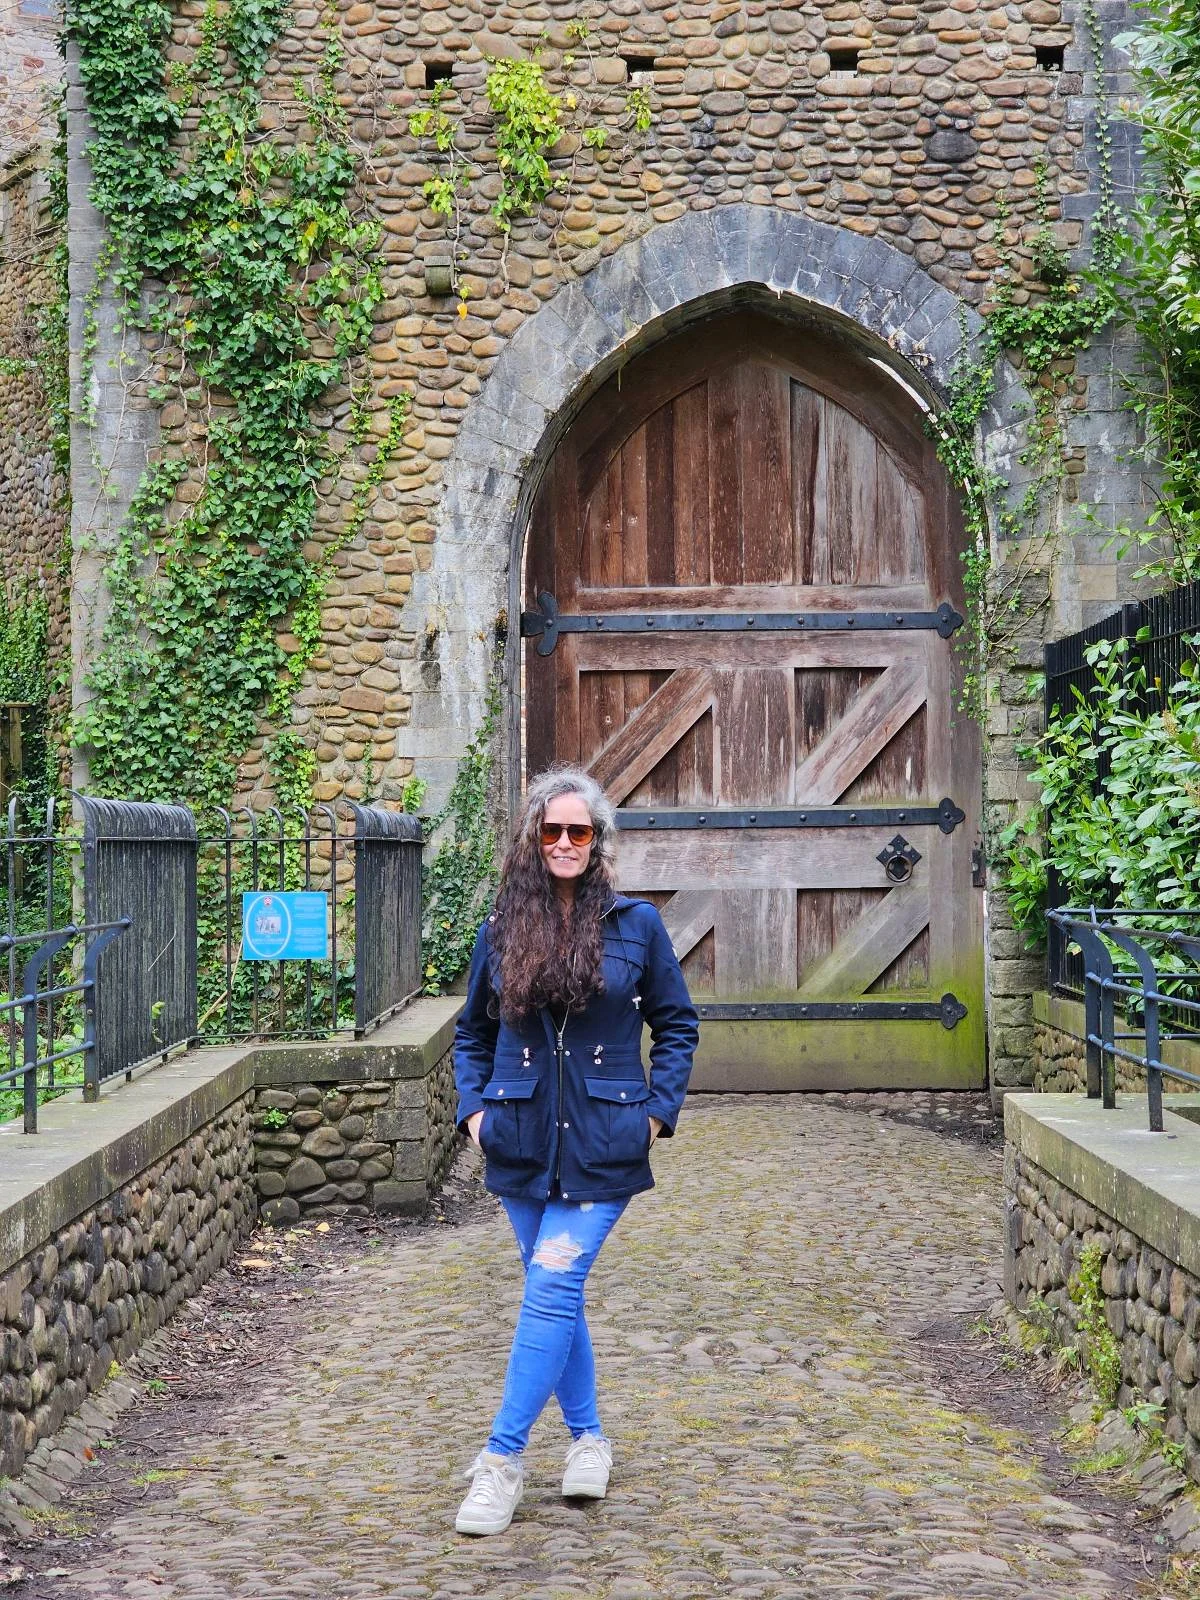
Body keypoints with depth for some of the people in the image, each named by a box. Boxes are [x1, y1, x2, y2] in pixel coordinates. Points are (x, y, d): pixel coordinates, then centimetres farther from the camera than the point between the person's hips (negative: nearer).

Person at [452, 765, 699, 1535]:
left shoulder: (636, 924, -1)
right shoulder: (502, 930, 4)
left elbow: (677, 1024, 7)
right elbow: (473, 1030, 16)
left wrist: (659, 1110, -2)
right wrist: (473, 1107, 4)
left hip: (603, 1146, -3)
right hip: (522, 1145, 3)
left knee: (551, 1292, -10)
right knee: (558, 1295, 12)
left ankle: (504, 1458, -6)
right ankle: (588, 1436, 28)